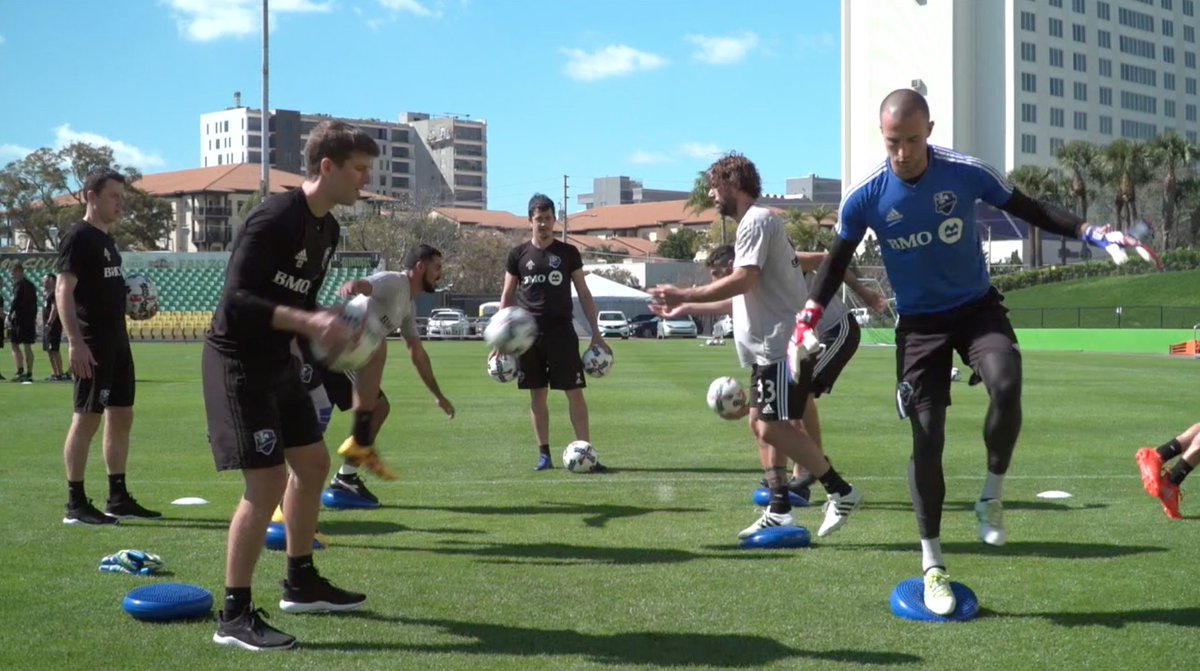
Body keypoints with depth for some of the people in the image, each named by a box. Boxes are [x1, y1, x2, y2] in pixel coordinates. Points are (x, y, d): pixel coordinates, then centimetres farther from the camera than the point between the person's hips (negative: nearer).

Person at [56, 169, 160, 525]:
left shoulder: (108, 239, 17)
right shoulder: (78, 238, -10)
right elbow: (63, 290, -18)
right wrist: (75, 341, -25)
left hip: (117, 341, 10)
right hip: (92, 345, -10)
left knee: (121, 417, 11)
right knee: (86, 418, -7)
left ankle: (118, 498, 19)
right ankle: (76, 505, -3)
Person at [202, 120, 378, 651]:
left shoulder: (327, 229, 8)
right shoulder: (274, 220, -21)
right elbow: (236, 300, -27)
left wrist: (329, 330, 0)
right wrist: (308, 322, -34)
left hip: (277, 361, 10)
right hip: (238, 362, -10)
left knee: (313, 462, 15)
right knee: (267, 480, -13)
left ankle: (301, 583, 31)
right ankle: (234, 616, -3)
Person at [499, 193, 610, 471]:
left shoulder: (568, 253, 5)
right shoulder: (519, 254, 6)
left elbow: (583, 294, 8)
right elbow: (507, 297, 9)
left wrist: (596, 333, 3)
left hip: (562, 331, -1)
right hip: (528, 333, 1)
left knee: (575, 392, -5)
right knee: (537, 395, 5)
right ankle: (544, 454, 11)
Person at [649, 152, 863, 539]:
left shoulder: (757, 220, -10)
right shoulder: (752, 223, 22)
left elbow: (743, 281, -23)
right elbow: (742, 297, 26)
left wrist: (685, 295, -19)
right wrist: (687, 310, 27)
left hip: (783, 344, -11)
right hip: (769, 347, 11)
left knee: (773, 427, -14)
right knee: (760, 424, 9)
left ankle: (841, 493, -6)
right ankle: (779, 511, 11)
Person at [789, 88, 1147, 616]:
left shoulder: (967, 173, -14)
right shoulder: (865, 196, -13)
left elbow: (1028, 210, 0)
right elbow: (837, 261, 1)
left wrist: (1093, 233, -12)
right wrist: (807, 322, -9)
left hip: (977, 308, 0)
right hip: (919, 324, 0)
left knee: (1006, 384, -31)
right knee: (927, 437, -3)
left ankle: (992, 495, -6)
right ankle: (932, 564, 10)